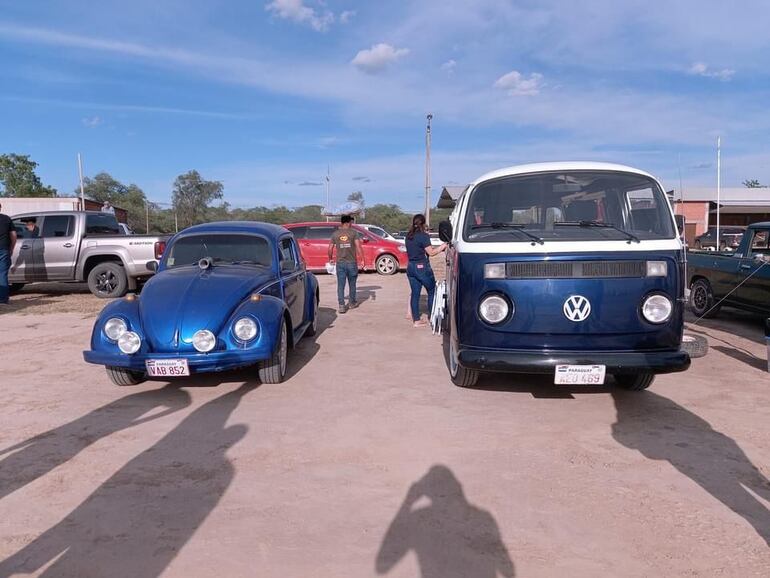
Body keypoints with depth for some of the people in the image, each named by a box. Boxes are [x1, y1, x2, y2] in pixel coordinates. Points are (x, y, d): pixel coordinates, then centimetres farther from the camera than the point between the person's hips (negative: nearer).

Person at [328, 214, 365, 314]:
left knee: (340, 285, 3)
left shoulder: (335, 234, 4)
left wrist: (330, 259, 18)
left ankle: (341, 305, -4)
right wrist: (362, 260, -8)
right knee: (352, 284, 14)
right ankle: (353, 303, 26)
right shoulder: (354, 233, -3)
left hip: (340, 263, 1)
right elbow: (358, 247, -12)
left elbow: (330, 248, 3)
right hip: (352, 263, -1)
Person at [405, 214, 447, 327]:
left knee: (415, 293, 9)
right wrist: (443, 246, 0)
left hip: (410, 267, 7)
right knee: (432, 291, 8)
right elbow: (431, 252, -12)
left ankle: (416, 320, 11)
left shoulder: (409, 236, 8)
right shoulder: (423, 236, -13)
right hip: (422, 267, -7)